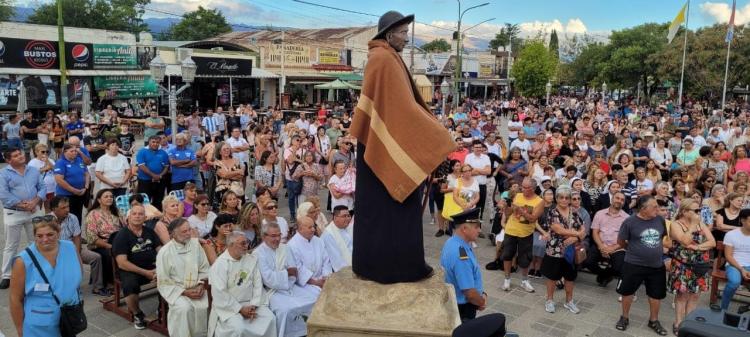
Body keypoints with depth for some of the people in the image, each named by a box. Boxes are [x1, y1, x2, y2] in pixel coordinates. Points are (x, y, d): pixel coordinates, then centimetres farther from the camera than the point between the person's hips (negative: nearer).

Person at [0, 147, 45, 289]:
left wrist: (35, 202, -14)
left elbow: (42, 188, 4)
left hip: (34, 212, 4)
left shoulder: (34, 171, 6)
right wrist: (23, 205, -18)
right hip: (13, 213, -4)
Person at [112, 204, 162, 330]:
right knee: (130, 285, -36)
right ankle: (137, 314, -6)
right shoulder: (122, 235, -6)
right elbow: (122, 263, -14)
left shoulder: (149, 232, 10)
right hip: (130, 270, -4)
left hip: (152, 267, 4)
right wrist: (145, 273, -19)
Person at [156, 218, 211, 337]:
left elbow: (204, 269, 6)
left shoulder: (195, 244, -2)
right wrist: (185, 292, -16)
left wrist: (201, 285, -10)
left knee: (203, 306, -25)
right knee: (184, 308, -31)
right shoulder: (164, 252, -12)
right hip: (175, 290, -2)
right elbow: (163, 282, -8)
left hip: (196, 288, 3)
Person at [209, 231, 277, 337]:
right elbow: (219, 294, -15)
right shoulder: (220, 264, -11)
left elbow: (257, 284, 3)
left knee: (270, 318, -16)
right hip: (228, 306, -4)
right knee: (239, 328, -28)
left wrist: (254, 305, -9)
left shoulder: (252, 259, 5)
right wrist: (240, 309, -16)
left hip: (250, 303, 5)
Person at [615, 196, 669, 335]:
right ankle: (624, 317, 30)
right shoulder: (630, 222, -15)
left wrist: (657, 250, 8)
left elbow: (663, 236, 15)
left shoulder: (660, 219, -3)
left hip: (657, 265, 4)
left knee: (656, 294, 15)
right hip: (634, 264, -4)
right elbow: (620, 242, -4)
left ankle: (653, 321, 34)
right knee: (627, 291, 10)